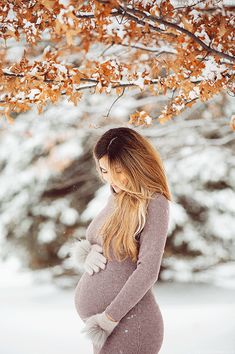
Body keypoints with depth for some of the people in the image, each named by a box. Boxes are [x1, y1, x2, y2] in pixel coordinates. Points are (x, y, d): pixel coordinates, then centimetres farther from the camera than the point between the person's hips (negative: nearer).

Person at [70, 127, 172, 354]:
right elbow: (89, 244, 19)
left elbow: (148, 271, -17)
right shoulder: (116, 198, 11)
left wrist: (109, 318, -18)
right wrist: (85, 253, -4)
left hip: (128, 325, -7)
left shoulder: (153, 204, -11)